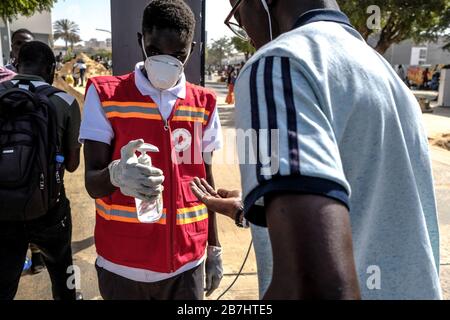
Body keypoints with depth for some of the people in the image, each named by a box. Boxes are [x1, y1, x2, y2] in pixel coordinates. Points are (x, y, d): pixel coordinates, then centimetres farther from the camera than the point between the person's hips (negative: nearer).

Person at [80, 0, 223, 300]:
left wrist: (214, 247, 9)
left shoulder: (204, 104, 1)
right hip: (123, 264, -2)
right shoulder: (105, 95, -7)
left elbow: (205, 182, 8)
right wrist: (116, 175, -33)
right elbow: (93, 184, -11)